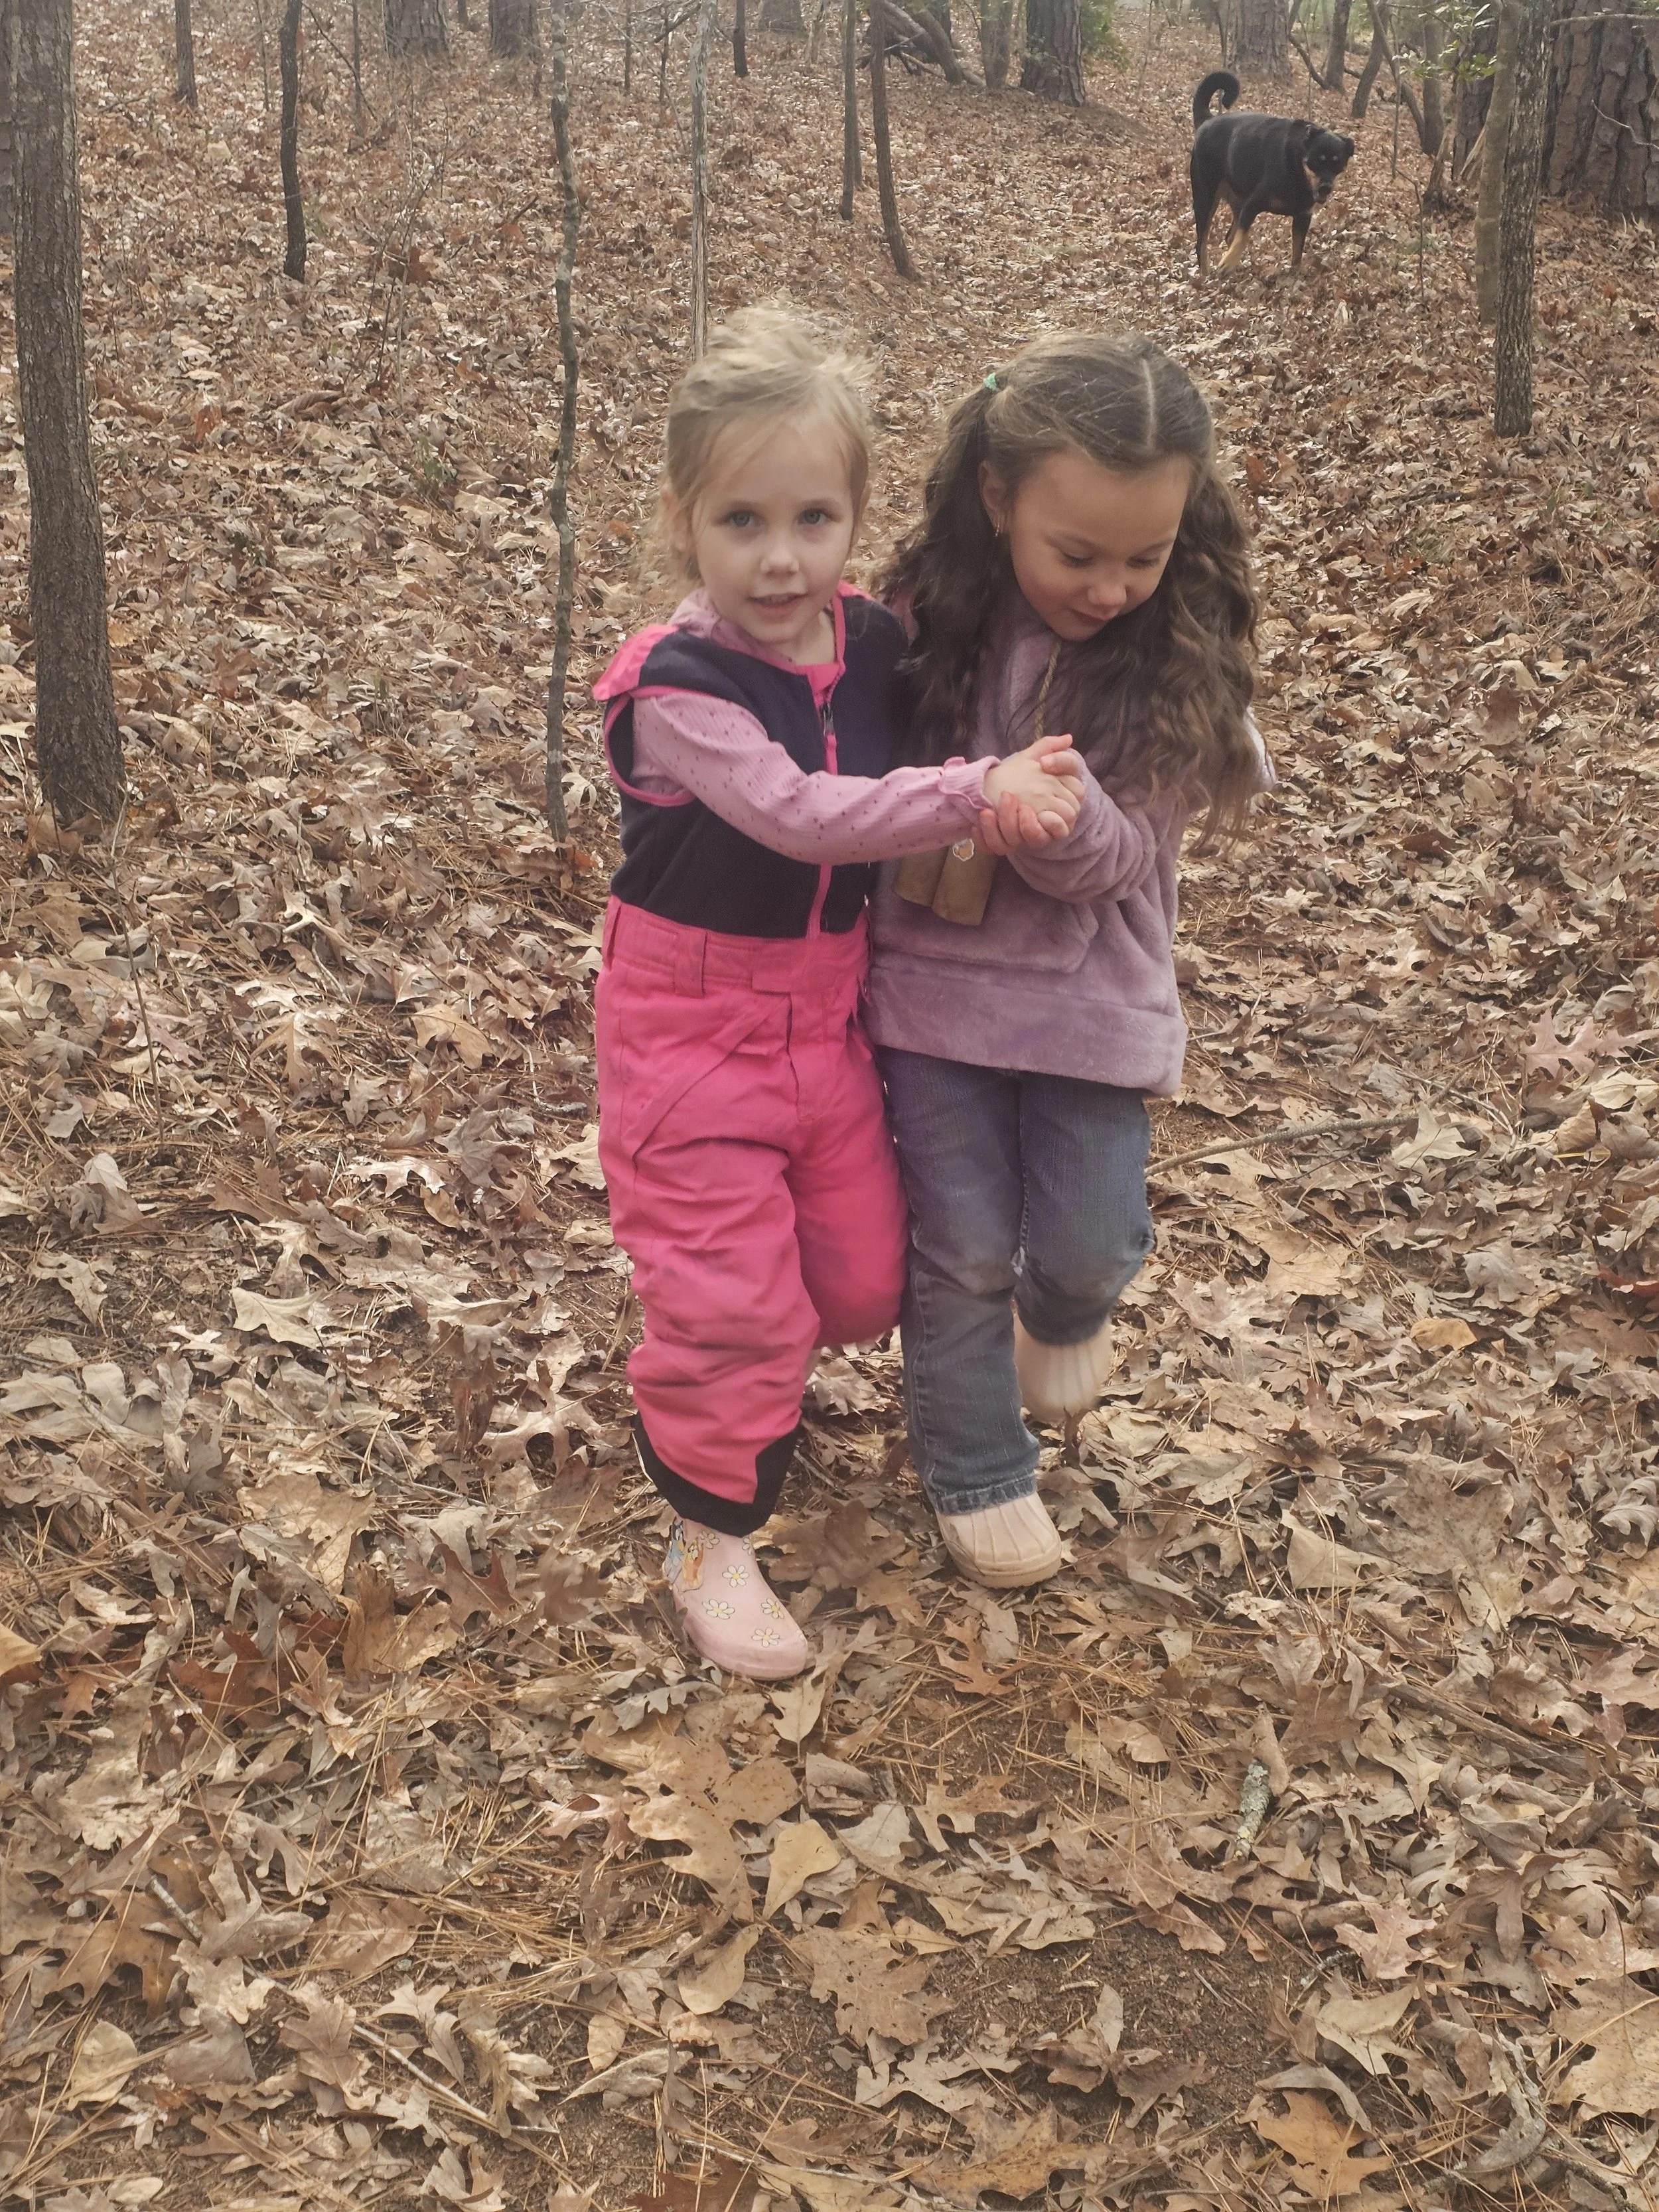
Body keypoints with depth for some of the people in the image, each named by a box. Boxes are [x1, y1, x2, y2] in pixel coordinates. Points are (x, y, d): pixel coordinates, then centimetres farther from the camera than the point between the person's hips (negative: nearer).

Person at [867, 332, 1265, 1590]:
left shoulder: (1177, 660, -13)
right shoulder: (934, 625, -10)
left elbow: (1122, 855, -18)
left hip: (1093, 993, 0)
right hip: (934, 979, 0)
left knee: (1087, 1241, 6)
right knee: (962, 1251, 7)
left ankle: (1065, 1315, 44)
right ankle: (976, 1473, 29)